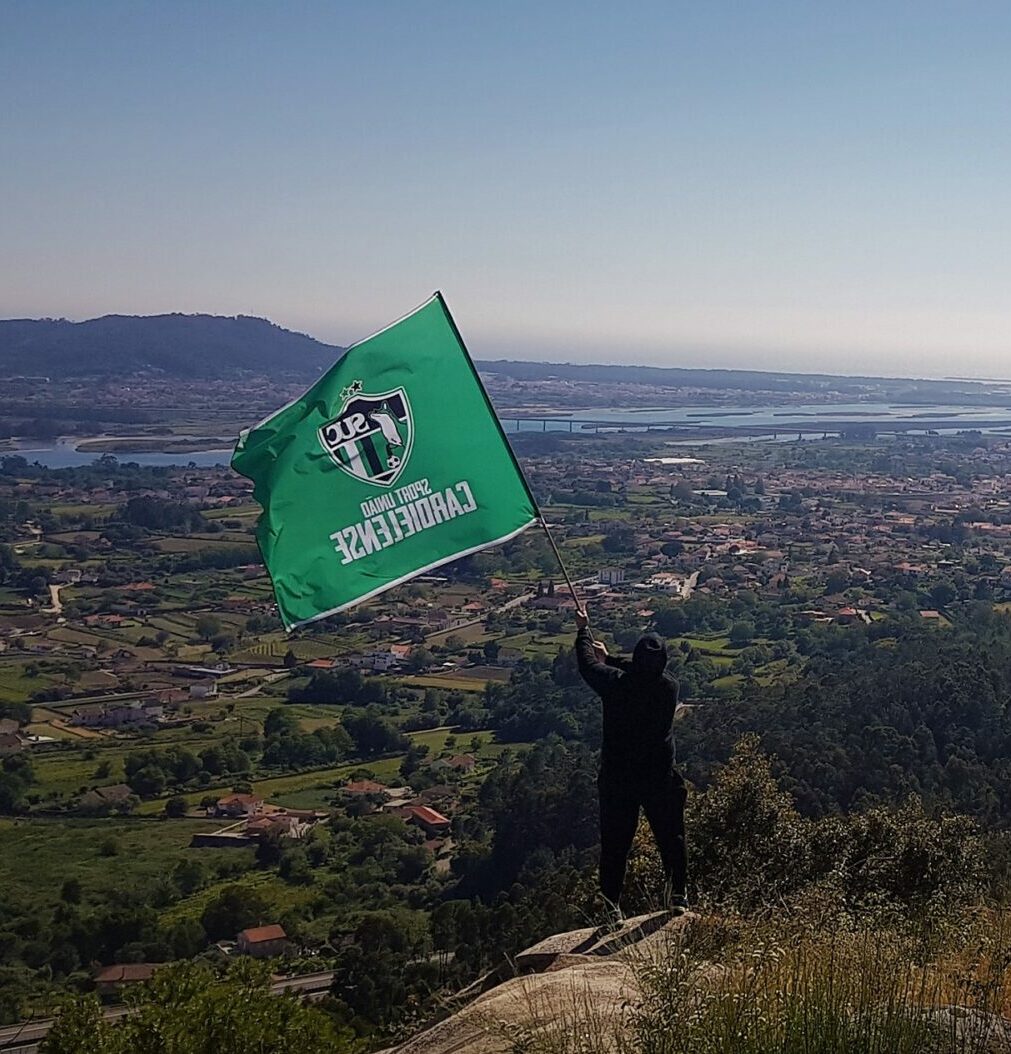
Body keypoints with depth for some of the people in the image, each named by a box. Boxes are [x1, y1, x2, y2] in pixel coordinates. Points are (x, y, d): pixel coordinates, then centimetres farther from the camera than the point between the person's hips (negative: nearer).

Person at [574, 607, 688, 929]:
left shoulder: (616, 683, -17)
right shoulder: (669, 688, -11)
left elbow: (588, 664, 2)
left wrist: (584, 631, 20)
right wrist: (609, 656, 22)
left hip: (618, 780, -1)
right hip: (660, 779, 1)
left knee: (614, 845, 7)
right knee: (671, 839, 19)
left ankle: (611, 909, 9)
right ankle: (678, 897, 30)